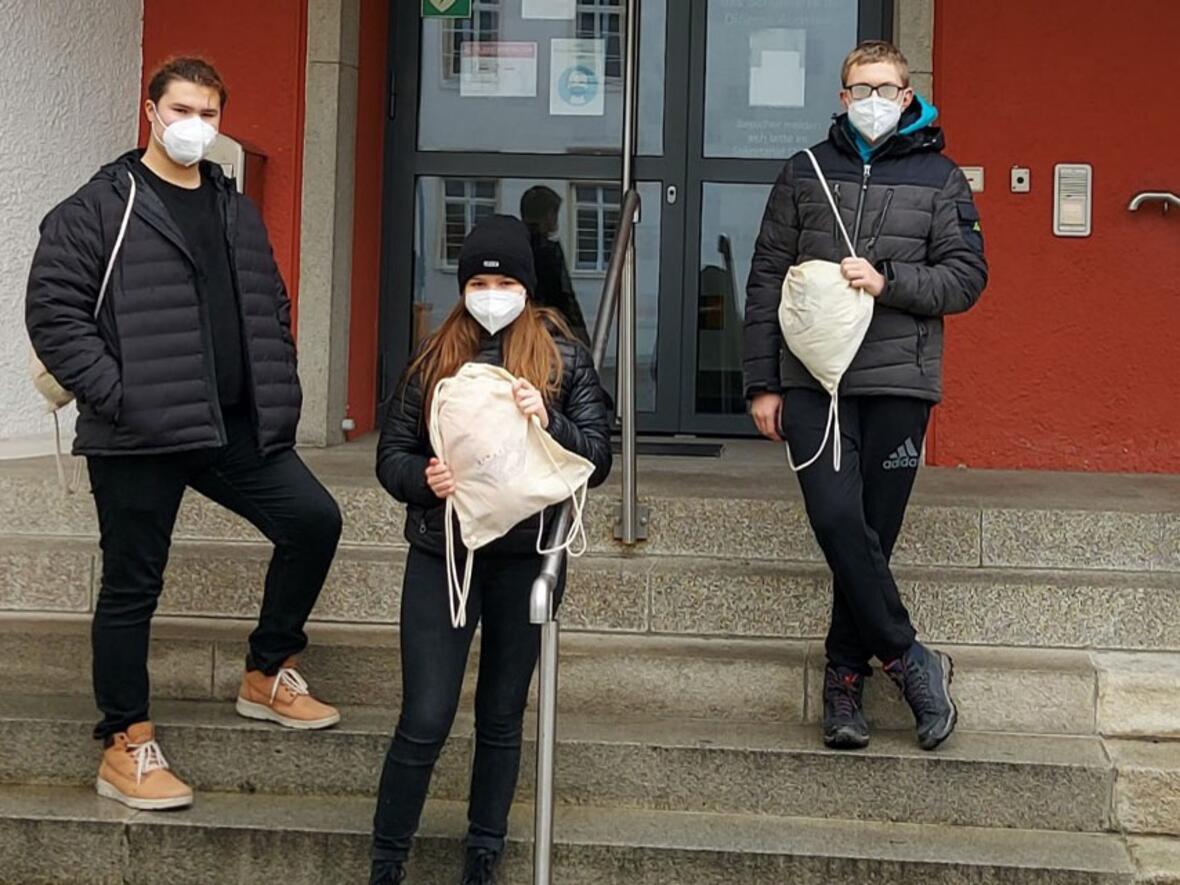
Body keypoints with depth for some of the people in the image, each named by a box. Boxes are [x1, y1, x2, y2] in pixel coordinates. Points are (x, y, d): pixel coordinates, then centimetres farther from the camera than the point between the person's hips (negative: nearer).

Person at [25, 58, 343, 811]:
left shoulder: (238, 212, 15)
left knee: (315, 521, 2)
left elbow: (272, 308, 21)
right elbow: (54, 312, -9)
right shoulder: (101, 207, -4)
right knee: (133, 587, 3)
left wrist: (278, 392, 8)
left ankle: (267, 675, 22)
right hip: (140, 435, -6)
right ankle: (126, 748, 16)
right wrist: (116, 396, -17)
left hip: (238, 428, 6)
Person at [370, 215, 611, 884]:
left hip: (524, 557, 0)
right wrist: (423, 479, -16)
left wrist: (549, 421, -19)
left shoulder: (563, 357, 2)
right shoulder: (437, 357, 5)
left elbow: (599, 459, -1)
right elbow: (392, 453, 6)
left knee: (502, 717, 11)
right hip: (442, 553, 0)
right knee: (425, 722, -2)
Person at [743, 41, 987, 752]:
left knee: (874, 531, 2)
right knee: (836, 518, -14)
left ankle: (847, 675, 17)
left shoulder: (941, 179, 8)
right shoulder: (805, 172, 11)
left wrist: (888, 282, -14)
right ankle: (910, 659, 0)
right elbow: (767, 280, 10)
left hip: (897, 382, 0)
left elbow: (967, 278, 3)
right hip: (812, 377, 1)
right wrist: (763, 382, 4)